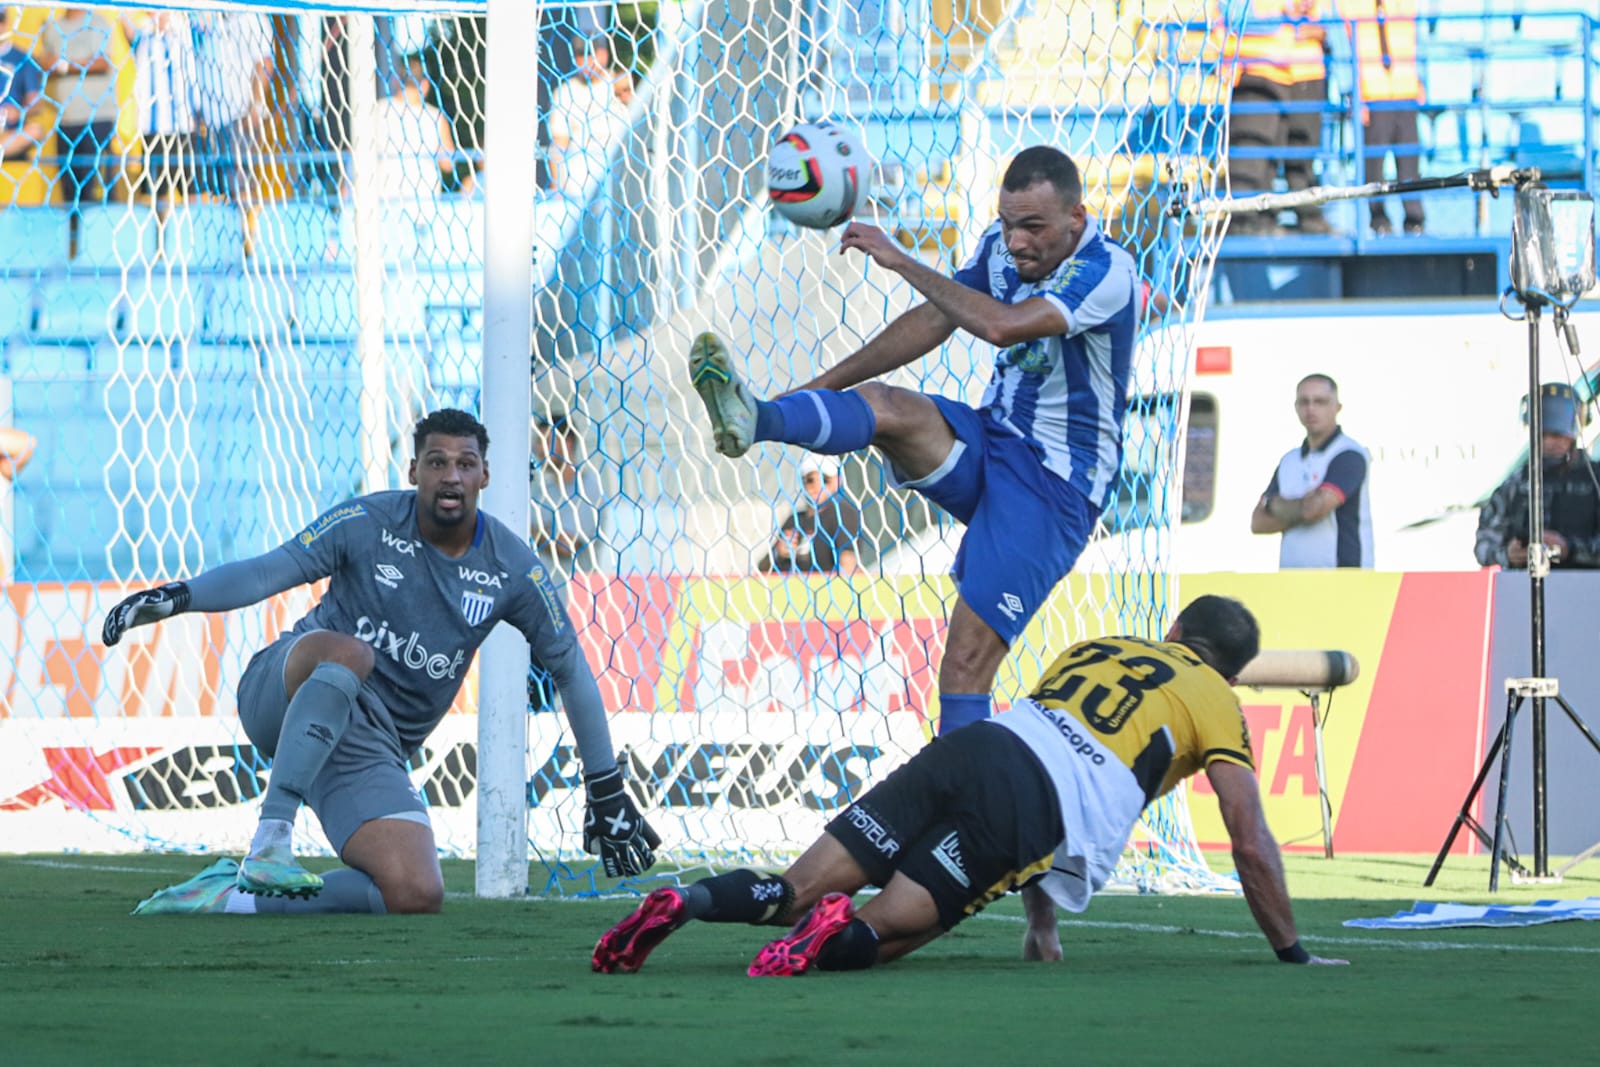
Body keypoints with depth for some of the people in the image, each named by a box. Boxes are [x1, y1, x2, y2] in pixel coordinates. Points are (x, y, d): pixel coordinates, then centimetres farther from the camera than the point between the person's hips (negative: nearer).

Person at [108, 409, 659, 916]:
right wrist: (179, 596, -24)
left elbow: (571, 669, 10)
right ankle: (269, 842, -41)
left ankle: (236, 896, -10)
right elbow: (269, 571, -5)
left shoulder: (512, 571, 0)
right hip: (284, 699, -3)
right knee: (349, 652, -40)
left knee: (417, 895, -21)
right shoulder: (367, 523, -6)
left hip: (369, 750, 3)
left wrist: (607, 791, 11)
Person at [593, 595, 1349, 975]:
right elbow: (1251, 846, 14)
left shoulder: (1098, 647, 35)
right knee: (874, 935, -1)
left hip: (965, 751, 4)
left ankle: (683, 902, -27)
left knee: (794, 894, -1)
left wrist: (1041, 921, 45)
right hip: (1035, 808, -4)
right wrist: (1292, 954, 25)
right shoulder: (1216, 703, 19)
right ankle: (834, 930, -34)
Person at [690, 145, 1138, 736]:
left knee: (967, 658, -16)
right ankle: (754, 419, -49)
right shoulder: (1002, 245, 3)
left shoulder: (1108, 272, -21)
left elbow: (1002, 325, -34)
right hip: (989, 443, 6)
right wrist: (823, 385, 10)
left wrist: (900, 260, -28)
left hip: (1055, 482, -6)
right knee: (888, 406, -25)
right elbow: (933, 321, 13)